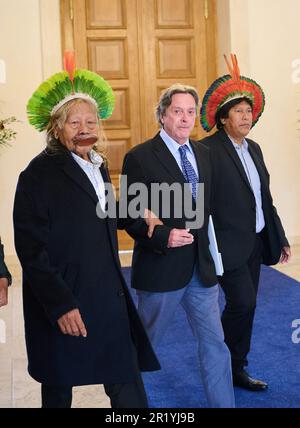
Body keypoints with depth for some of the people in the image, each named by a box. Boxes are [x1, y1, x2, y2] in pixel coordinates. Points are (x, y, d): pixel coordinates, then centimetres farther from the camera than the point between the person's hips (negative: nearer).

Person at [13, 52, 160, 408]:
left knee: (128, 386, 6)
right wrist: (60, 305, -19)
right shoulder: (40, 173, -11)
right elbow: (31, 249, -16)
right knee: (59, 389, 12)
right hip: (63, 304, -6)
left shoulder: (98, 167, 11)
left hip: (109, 298, 6)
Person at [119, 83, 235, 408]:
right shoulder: (140, 157, -10)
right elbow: (129, 215, -11)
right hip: (161, 268, -5)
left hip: (201, 268, 5)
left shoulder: (203, 154, 9)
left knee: (214, 343, 7)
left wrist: (205, 246, 8)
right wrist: (163, 236, -23)